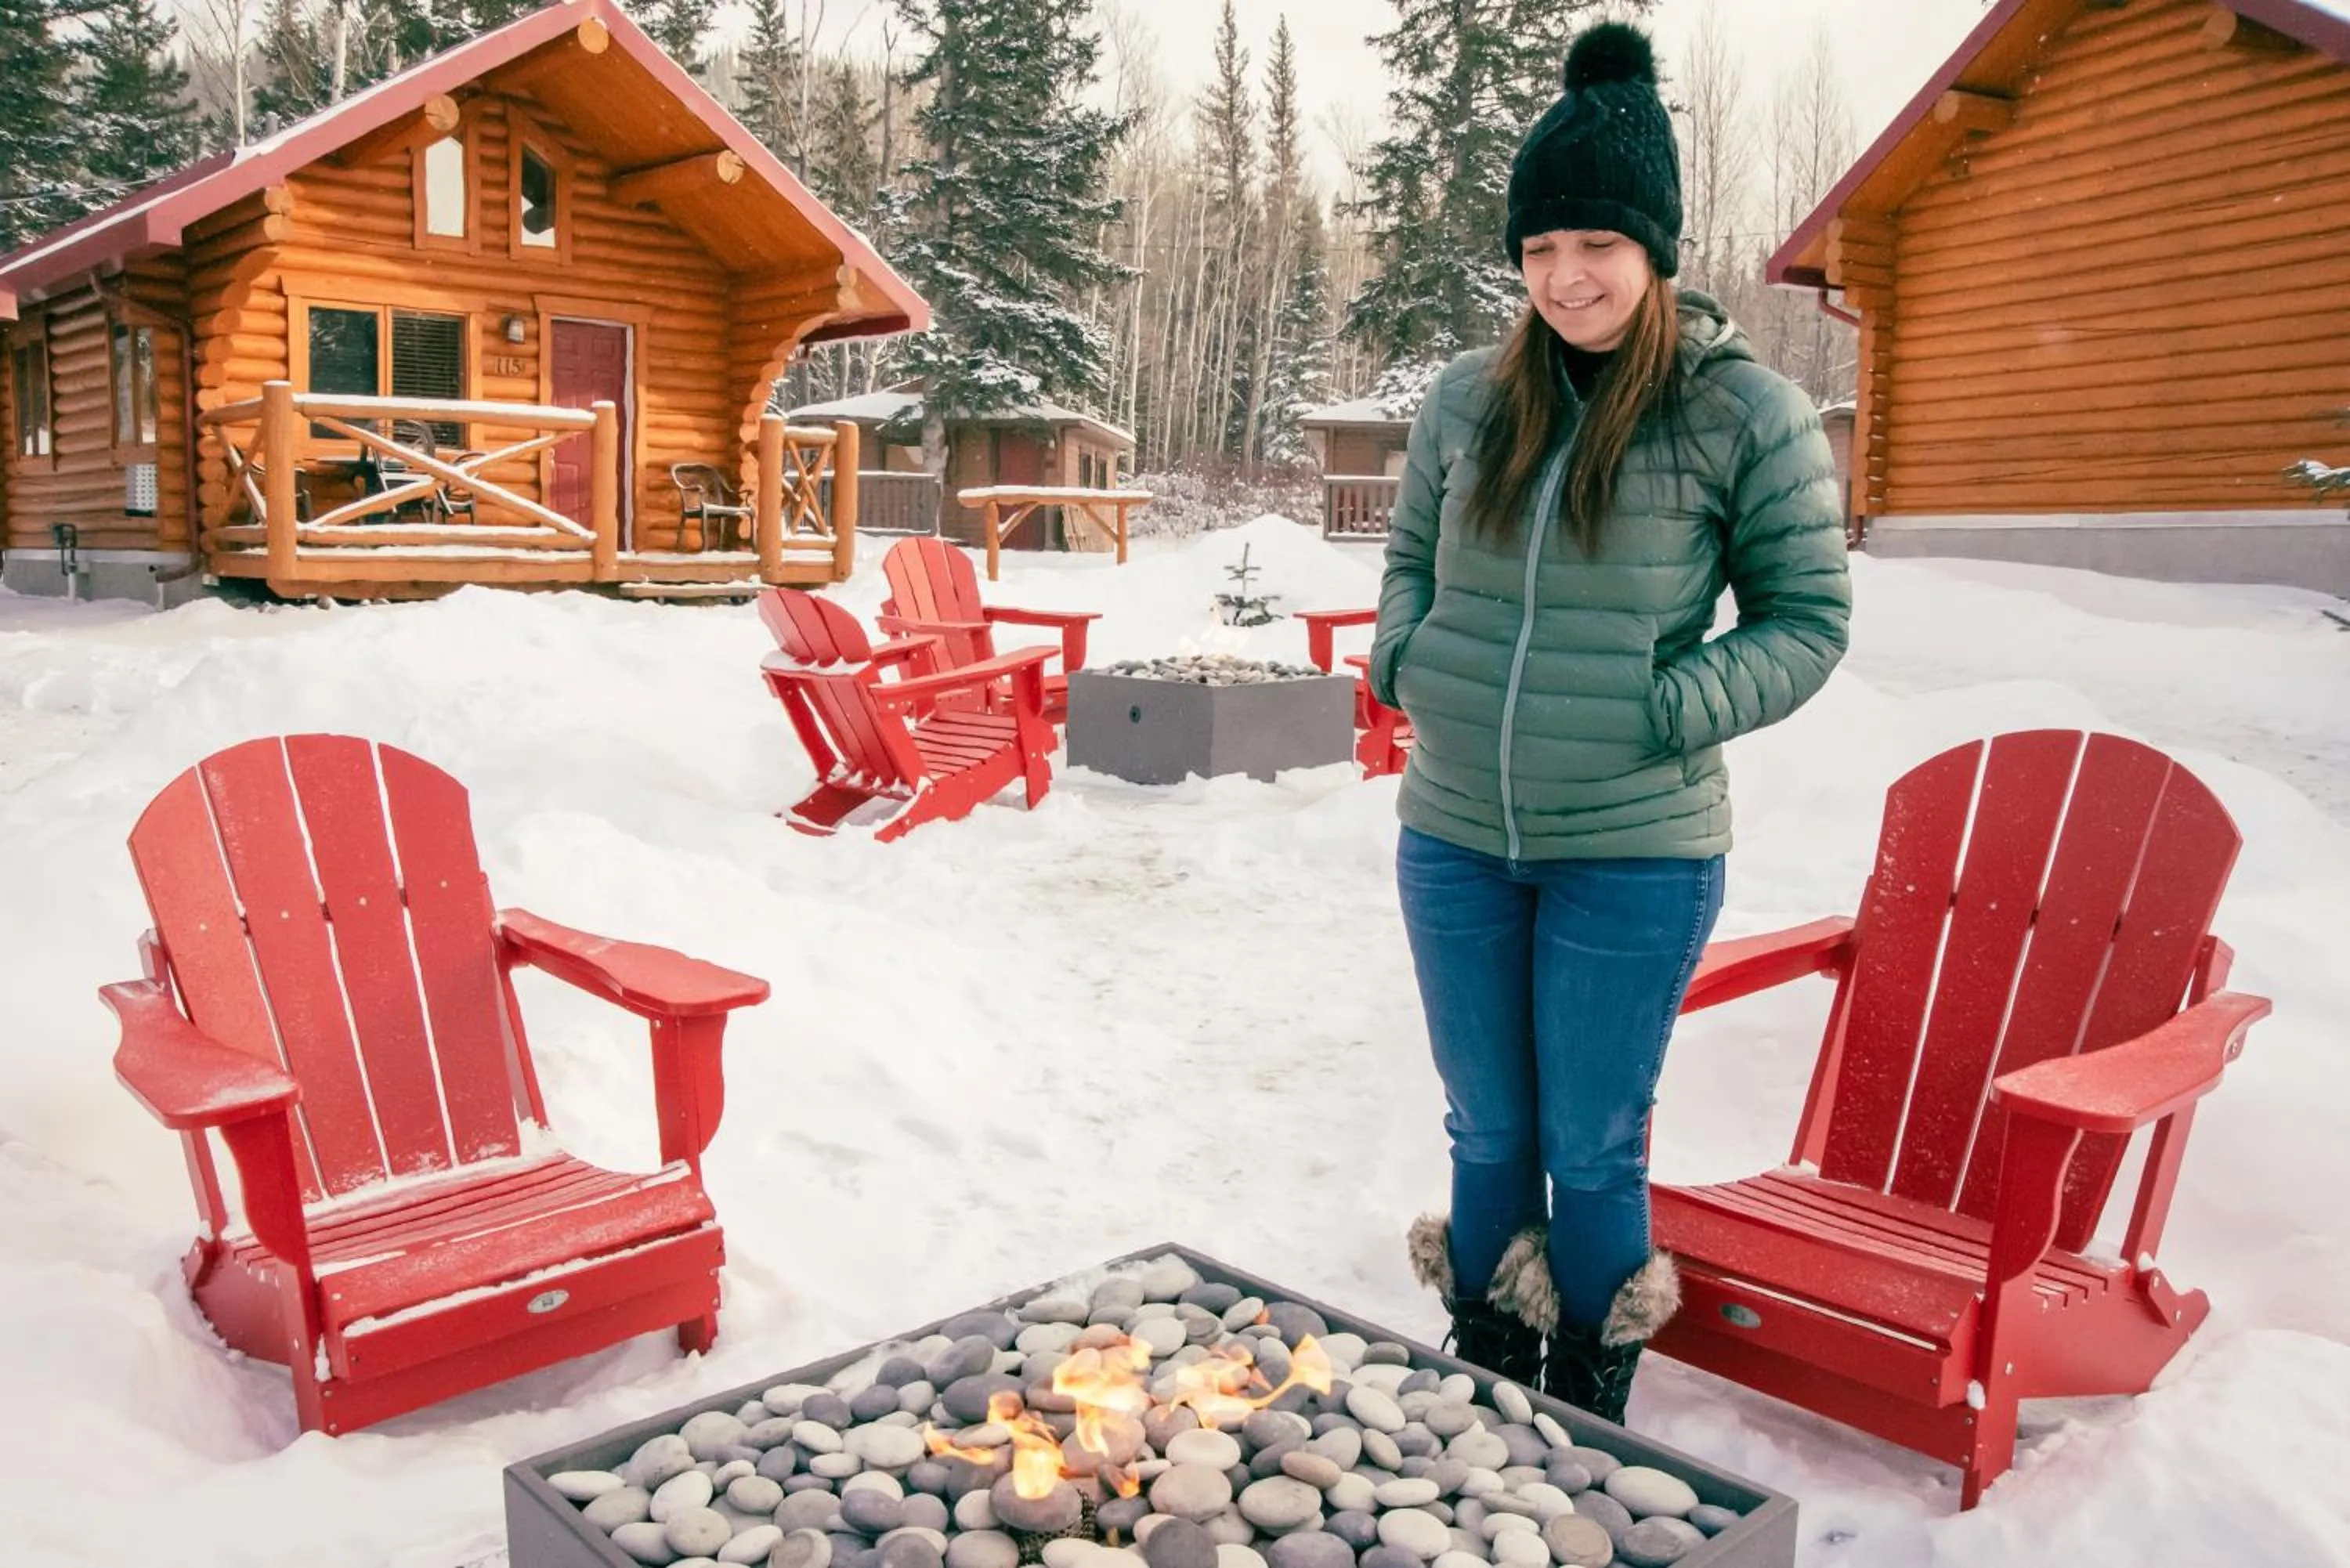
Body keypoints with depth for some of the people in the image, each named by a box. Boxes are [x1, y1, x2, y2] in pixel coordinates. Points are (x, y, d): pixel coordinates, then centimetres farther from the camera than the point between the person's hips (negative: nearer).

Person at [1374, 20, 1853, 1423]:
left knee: (1591, 1151, 9)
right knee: (1488, 1134, 18)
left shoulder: (1747, 412, -8)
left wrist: (1672, 712, -17)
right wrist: (1404, 658, -3)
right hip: (1454, 838, 4)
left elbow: (1809, 619, -3)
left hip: (1634, 855, -4)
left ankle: (1590, 1426, 33)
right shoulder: (1470, 399, 3)